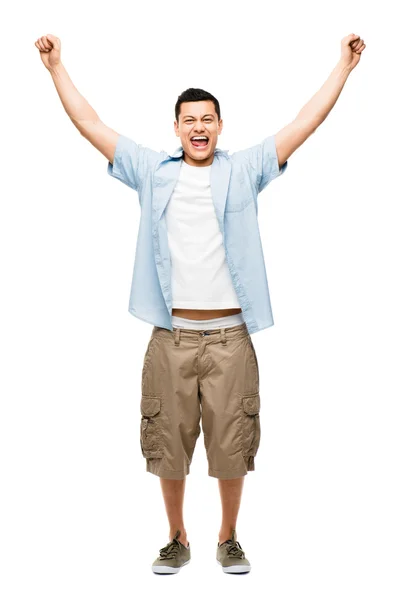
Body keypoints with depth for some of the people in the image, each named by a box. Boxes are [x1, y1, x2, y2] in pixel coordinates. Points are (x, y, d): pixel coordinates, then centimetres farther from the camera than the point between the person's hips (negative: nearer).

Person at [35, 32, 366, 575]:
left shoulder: (245, 171, 5)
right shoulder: (152, 172, 7)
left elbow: (306, 124, 4)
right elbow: (90, 125, 8)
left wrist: (344, 66, 2)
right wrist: (56, 66, 8)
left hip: (230, 334, 0)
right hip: (172, 334, 1)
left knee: (232, 443, 8)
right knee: (168, 443, 9)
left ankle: (229, 539, 28)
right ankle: (177, 540, 28)